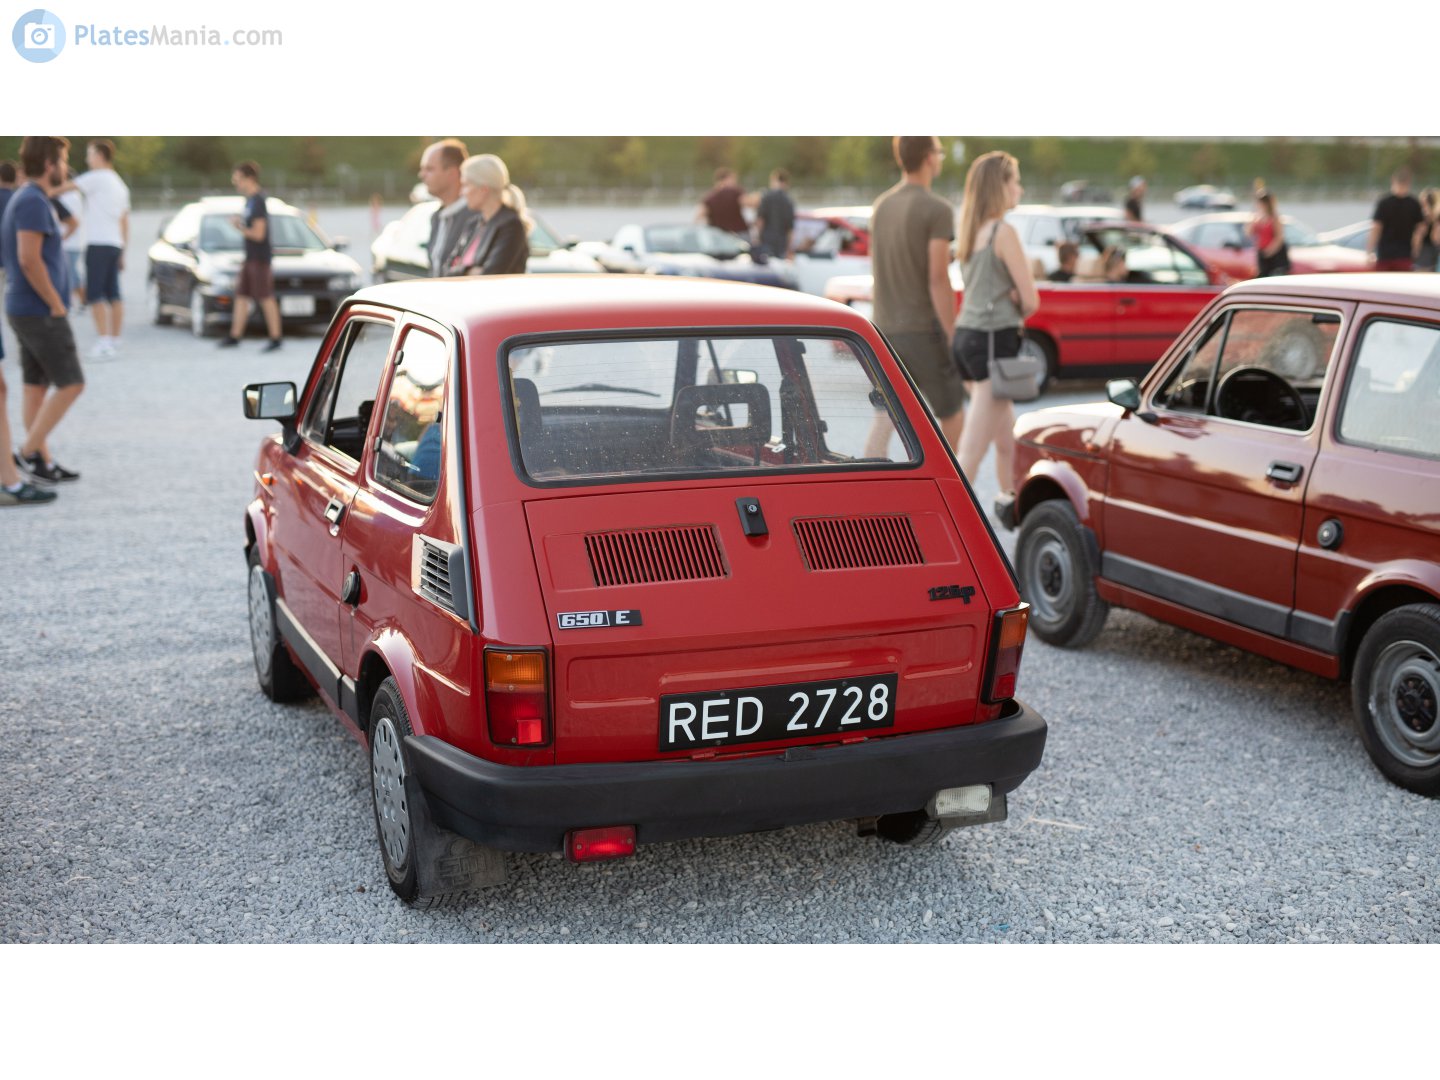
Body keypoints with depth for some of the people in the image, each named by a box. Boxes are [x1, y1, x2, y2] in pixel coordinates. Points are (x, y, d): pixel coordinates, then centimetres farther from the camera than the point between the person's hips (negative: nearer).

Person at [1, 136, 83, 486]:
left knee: (37, 385, 10)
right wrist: (57, 305, -16)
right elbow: (30, 260, -24)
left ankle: (43, 461, 13)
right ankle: (29, 452, -5)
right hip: (40, 312, -10)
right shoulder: (33, 202, -16)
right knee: (71, 383, -6)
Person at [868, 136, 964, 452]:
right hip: (924, 331, -6)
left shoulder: (881, 207, 10)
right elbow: (938, 280, -17)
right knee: (953, 419, 11)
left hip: (886, 330, 6)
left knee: (884, 423, 3)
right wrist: (953, 340, -14)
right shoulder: (937, 210, -12)